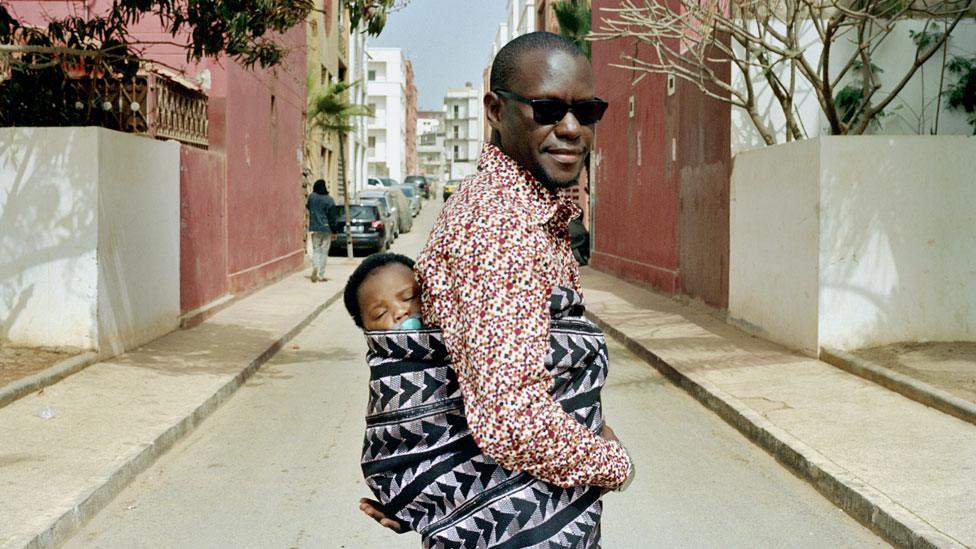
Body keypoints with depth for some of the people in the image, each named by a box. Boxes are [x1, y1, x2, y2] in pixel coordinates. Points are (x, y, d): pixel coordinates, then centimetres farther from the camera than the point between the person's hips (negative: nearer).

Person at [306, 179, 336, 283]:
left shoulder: (311, 197, -2)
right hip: (326, 228, -2)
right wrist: (334, 231, -2)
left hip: (314, 228, 2)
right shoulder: (329, 200, -9)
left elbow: (308, 206, 18)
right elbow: (332, 217, -8)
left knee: (316, 250, 8)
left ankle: (315, 266, -19)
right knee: (324, 251, 6)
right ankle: (321, 275, 6)